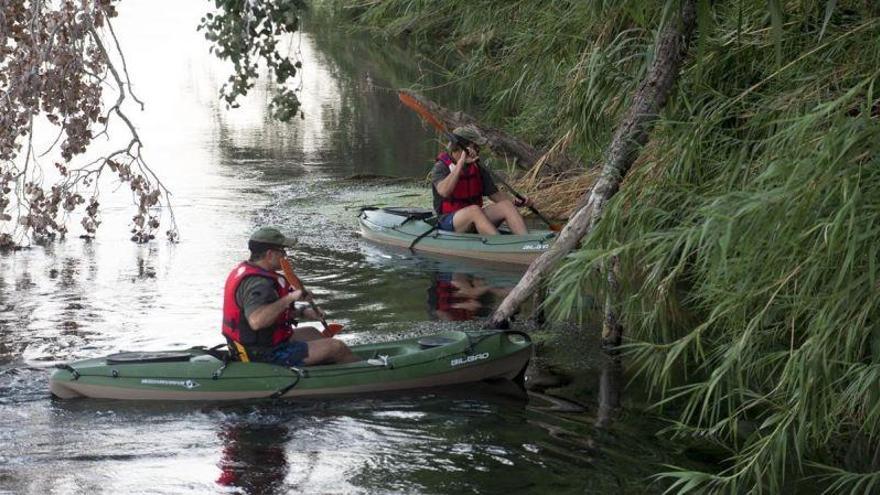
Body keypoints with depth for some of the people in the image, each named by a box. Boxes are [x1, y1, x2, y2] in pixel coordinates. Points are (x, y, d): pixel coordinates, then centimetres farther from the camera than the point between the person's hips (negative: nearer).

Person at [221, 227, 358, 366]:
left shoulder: (244, 269, 8)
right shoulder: (257, 284, -26)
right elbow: (256, 321, -44)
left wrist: (302, 312, 13)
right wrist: (289, 298, -37)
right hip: (266, 355, -11)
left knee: (310, 332, 32)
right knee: (337, 347, -6)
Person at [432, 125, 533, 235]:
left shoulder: (477, 168, 11)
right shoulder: (441, 167, -9)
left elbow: (495, 194, 14)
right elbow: (444, 191, -29)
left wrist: (516, 201, -5)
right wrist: (461, 163, -29)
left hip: (474, 220, 6)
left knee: (506, 205, -16)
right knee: (474, 210, -35)